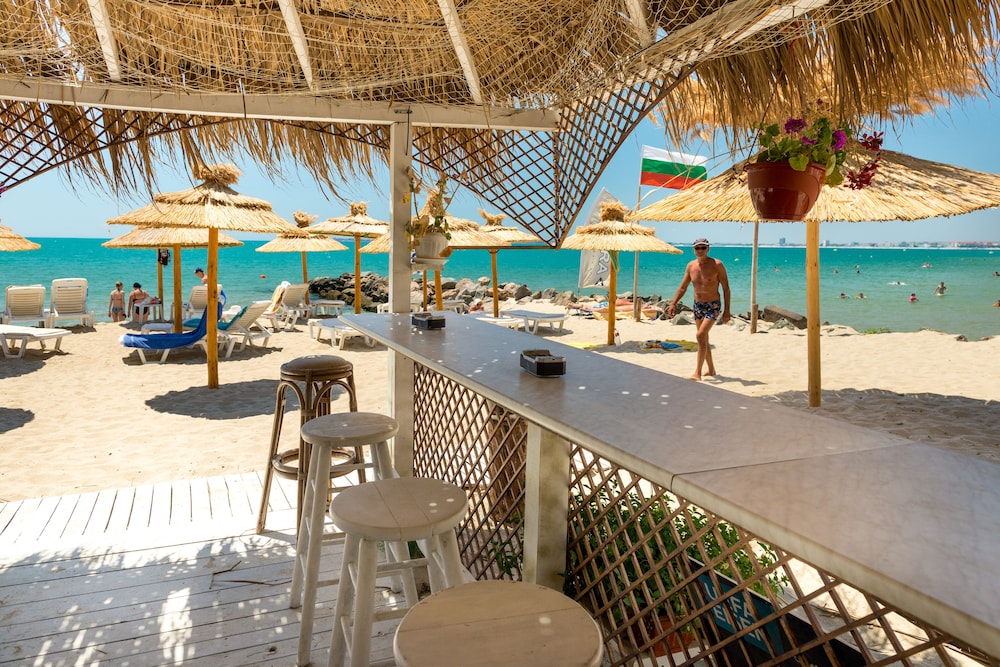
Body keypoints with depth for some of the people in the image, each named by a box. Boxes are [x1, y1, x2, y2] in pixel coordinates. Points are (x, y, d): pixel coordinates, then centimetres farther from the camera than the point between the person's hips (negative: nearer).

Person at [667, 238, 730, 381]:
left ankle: (698, 372, -17)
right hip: (698, 306, 6)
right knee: (704, 339, 14)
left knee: (701, 335, -20)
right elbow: (683, 287, 11)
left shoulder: (717, 265, -11)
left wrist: (726, 311, -13)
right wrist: (673, 304, 2)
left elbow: (726, 289, -9)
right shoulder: (691, 265, 3)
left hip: (713, 306, -6)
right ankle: (711, 369, 29)